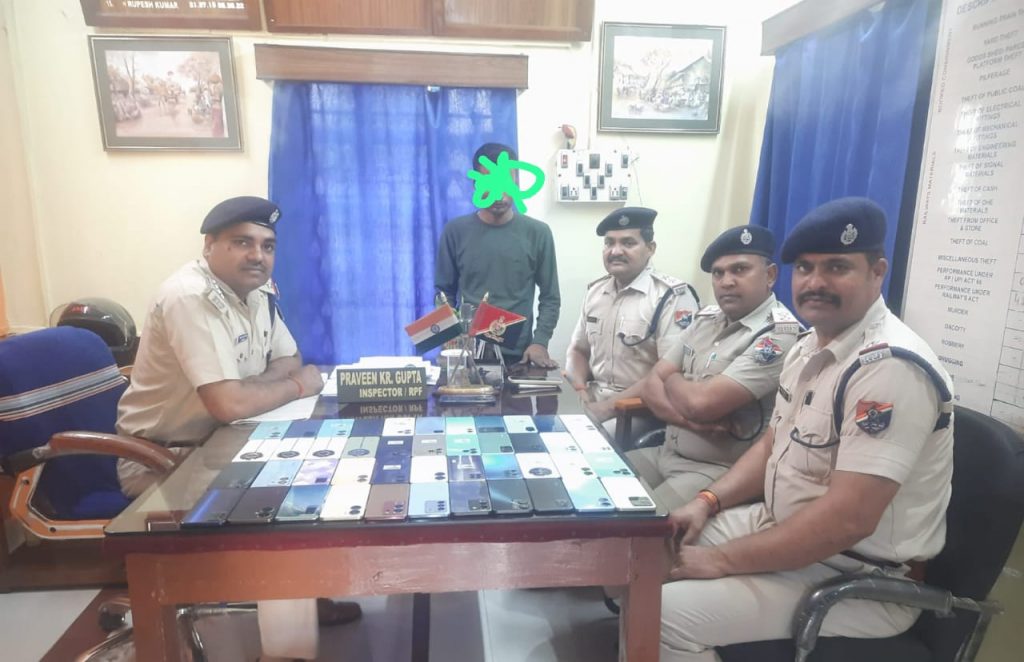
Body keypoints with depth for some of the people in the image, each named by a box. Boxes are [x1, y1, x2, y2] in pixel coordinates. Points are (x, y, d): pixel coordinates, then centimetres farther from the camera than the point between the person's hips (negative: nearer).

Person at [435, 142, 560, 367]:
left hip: (518, 354, 0)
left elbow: (550, 297, 1)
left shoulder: (537, 233, -1)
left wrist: (540, 342, -11)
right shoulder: (455, 231, 0)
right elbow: (444, 293, 4)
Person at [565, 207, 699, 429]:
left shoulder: (673, 297, -11)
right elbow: (578, 350, 17)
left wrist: (610, 405, -18)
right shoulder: (595, 291, 10)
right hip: (593, 402, 6)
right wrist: (581, 392, -3)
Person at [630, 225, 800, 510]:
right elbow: (651, 386, 4)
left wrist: (672, 379, -2)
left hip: (720, 471, -7)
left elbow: (701, 402, -24)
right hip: (666, 453, 7)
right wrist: (688, 419, -15)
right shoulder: (705, 319, 9)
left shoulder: (779, 334, -16)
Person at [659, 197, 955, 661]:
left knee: (667, 615, -22)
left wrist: (724, 560, -22)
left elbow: (847, 520, -30)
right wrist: (708, 502, 0)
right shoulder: (809, 348, 5)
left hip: (858, 579, -8)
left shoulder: (890, 367, -25)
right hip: (783, 529, 9)